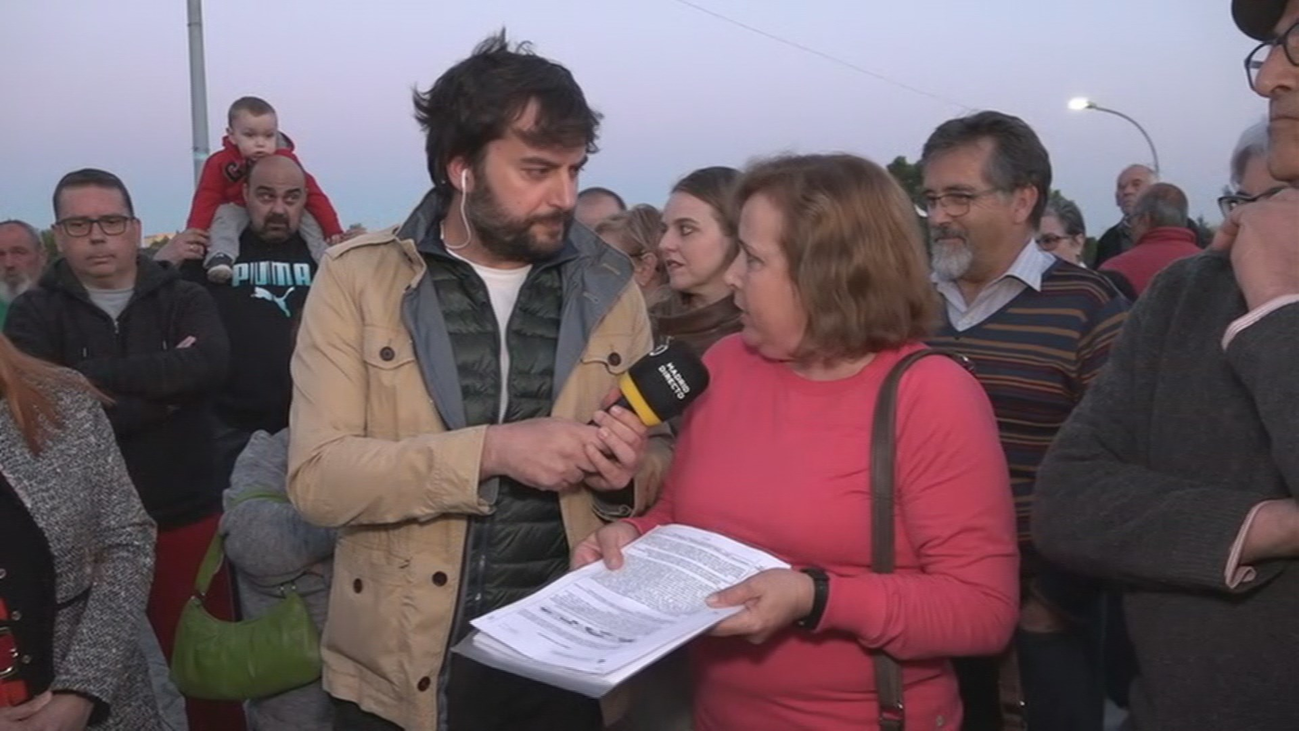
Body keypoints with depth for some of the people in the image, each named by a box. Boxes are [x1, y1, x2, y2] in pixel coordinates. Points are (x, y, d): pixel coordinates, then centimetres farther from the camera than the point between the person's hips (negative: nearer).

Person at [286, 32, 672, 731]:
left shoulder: (608, 283, 2)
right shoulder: (357, 277, -6)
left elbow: (661, 461, 7)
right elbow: (317, 476, -14)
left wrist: (630, 470, -15)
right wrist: (490, 450, -25)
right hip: (402, 670, -2)